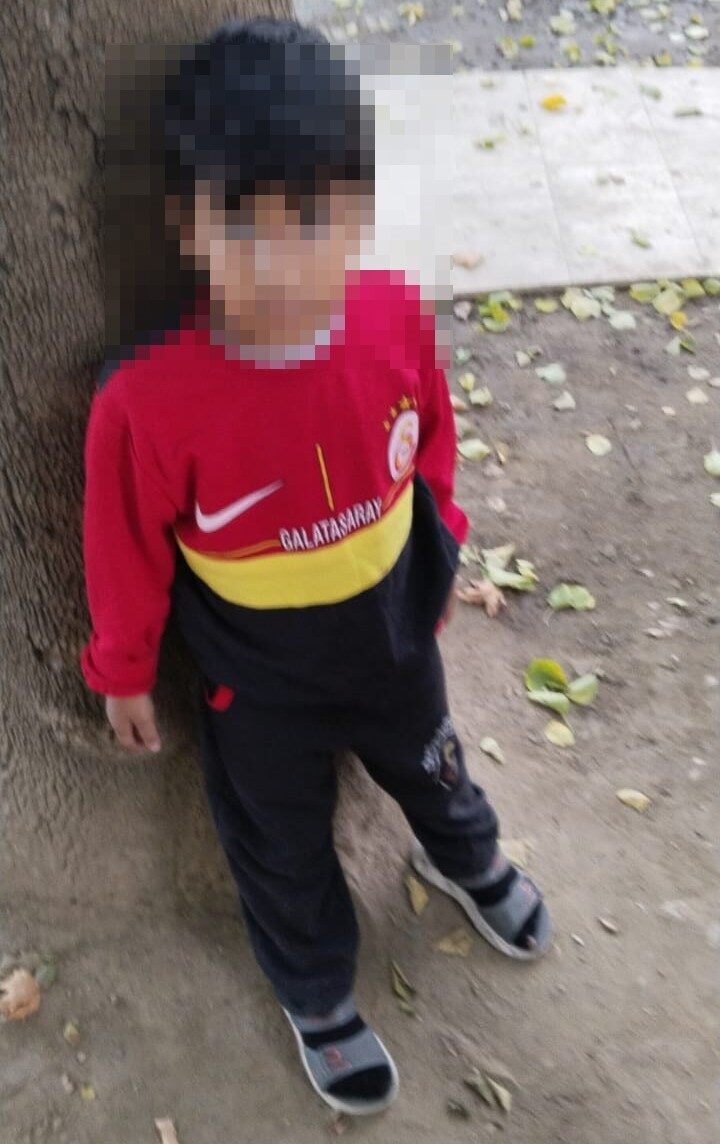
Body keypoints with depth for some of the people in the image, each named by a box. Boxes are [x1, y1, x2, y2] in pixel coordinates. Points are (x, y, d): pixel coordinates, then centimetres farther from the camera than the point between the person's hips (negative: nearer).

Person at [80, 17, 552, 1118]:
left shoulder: (398, 316, -24)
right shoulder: (150, 399, -34)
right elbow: (128, 548, -16)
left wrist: (440, 552, 10)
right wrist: (125, 669, -2)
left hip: (392, 628, 3)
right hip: (256, 673, -3)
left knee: (430, 763, 32)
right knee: (283, 843, 23)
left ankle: (466, 859, 69)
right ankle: (318, 994, 54)